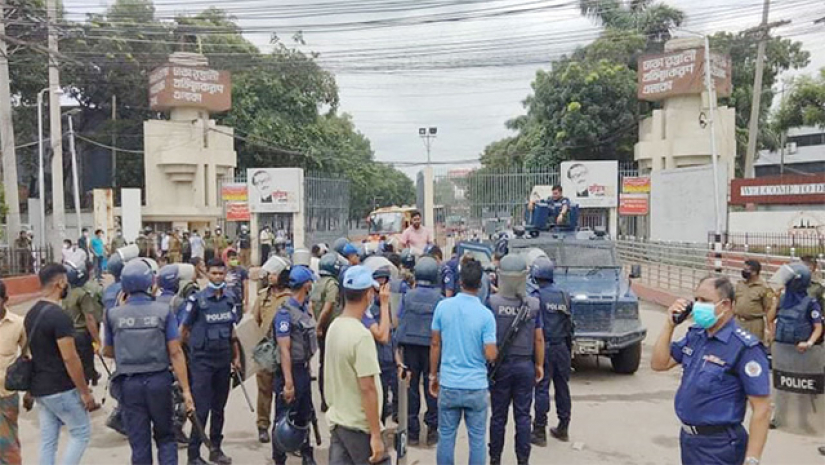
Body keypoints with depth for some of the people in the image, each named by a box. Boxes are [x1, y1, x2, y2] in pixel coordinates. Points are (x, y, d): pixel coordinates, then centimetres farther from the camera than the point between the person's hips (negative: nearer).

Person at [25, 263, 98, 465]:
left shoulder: (31, 314, 8)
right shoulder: (59, 316, -20)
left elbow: (33, 354, 15)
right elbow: (69, 358, -20)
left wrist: (30, 389, 23)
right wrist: (85, 391, -14)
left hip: (40, 389, 8)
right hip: (61, 390, -8)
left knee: (47, 440, 12)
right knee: (81, 433, 6)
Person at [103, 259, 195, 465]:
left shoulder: (114, 314, -2)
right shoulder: (163, 310, -7)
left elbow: (108, 352, 11)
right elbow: (175, 352, -10)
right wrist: (186, 389, -8)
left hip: (129, 384, 1)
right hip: (159, 381, -1)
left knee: (139, 442, 9)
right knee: (165, 437, 16)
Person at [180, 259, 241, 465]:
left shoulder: (230, 299, 5)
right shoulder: (197, 299, -10)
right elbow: (184, 329, -2)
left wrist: (236, 356, 14)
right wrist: (196, 345, 5)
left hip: (224, 359, 5)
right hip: (202, 360, -5)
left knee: (219, 408, 12)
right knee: (201, 408, -4)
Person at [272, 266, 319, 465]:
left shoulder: (305, 308, 7)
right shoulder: (285, 312, -18)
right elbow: (284, 350, -21)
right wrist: (288, 383, -23)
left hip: (304, 369, 8)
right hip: (290, 371, -8)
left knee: (304, 416, 20)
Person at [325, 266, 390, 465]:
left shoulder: (334, 327, 5)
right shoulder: (361, 335, -21)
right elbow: (367, 388, -22)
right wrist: (376, 435, -19)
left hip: (337, 420, 8)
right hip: (359, 426, -8)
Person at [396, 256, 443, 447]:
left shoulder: (408, 296, -2)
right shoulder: (439, 299, -7)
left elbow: (401, 322, 0)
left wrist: (399, 348, 5)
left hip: (410, 345, 2)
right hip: (431, 346, -2)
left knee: (411, 387, 8)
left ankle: (412, 431, 13)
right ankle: (432, 429, 13)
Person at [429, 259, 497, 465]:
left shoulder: (443, 306, -4)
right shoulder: (486, 314, -10)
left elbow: (436, 344, 2)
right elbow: (490, 355, -13)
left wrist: (433, 375, 12)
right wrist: (496, 349, 10)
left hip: (448, 384, 2)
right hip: (476, 386, -1)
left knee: (446, 436, 11)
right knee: (477, 438, 10)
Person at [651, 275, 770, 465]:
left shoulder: (745, 348, -19)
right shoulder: (695, 335, 3)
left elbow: (762, 409, -19)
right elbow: (659, 364, 5)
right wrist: (669, 324, -5)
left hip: (718, 445, -7)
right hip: (688, 437, 7)